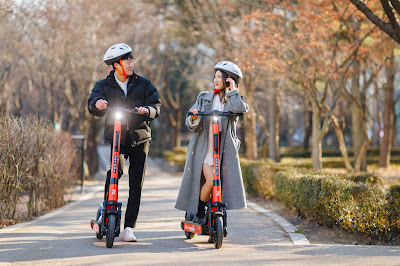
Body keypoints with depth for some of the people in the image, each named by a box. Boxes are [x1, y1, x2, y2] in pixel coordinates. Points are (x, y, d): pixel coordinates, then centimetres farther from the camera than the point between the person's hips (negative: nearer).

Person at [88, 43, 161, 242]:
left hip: (139, 137, 1)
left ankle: (129, 227, 8)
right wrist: (97, 104, -32)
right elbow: (93, 107, -8)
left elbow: (157, 106, 3)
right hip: (114, 137, -1)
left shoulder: (143, 84, 8)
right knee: (115, 169, -25)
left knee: (136, 183, 0)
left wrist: (148, 110, -19)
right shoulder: (103, 86, 6)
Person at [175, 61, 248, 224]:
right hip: (204, 148, -1)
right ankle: (199, 211, 6)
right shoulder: (204, 98, 11)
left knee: (223, 182, -8)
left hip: (224, 149, 1)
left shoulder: (235, 100, 9)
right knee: (210, 180, -16)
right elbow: (191, 124, 4)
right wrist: (193, 119, -20)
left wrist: (232, 90, -6)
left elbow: (240, 109, -19)